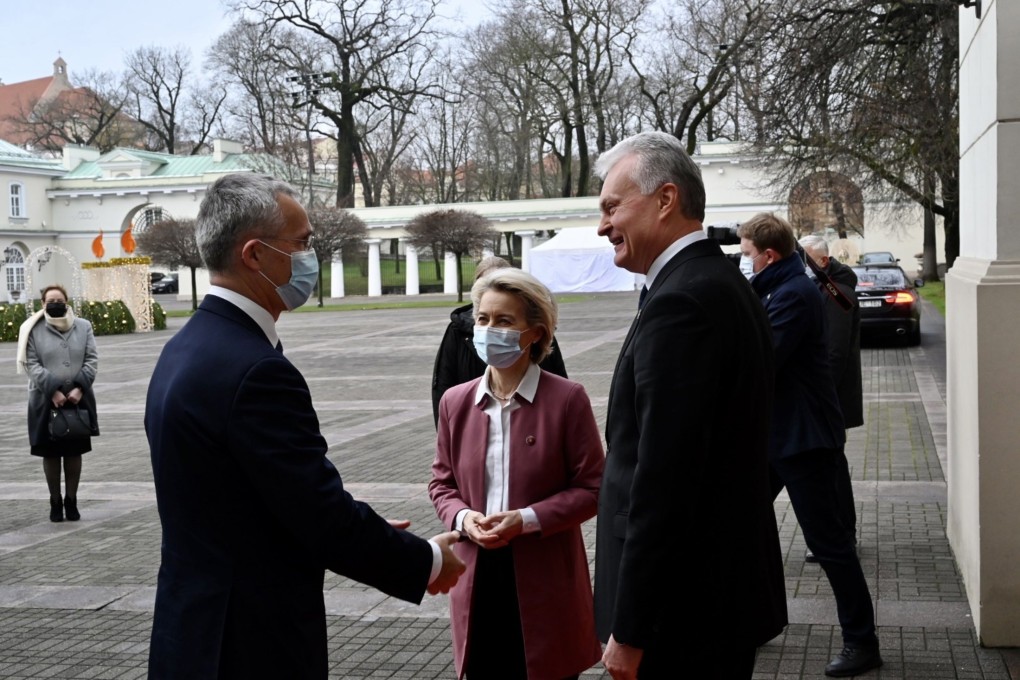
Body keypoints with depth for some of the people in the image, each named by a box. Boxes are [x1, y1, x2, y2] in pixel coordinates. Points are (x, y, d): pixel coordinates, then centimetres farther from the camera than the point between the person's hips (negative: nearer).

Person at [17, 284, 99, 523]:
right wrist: (53, 390, -17)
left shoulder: (83, 326, 5)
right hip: (46, 401, -1)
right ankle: (55, 502, 17)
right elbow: (31, 364, -6)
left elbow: (92, 360, 1)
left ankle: (71, 501, 18)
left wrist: (79, 388, -13)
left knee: (74, 452, 7)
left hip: (78, 400, 1)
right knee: (50, 453, 5)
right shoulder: (33, 330, -1)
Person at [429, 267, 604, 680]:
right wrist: (462, 517, -8)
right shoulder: (455, 402, 6)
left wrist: (528, 519, -18)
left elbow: (592, 487, -6)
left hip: (546, 581, -3)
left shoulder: (566, 399, -7)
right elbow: (442, 482, 14)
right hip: (478, 576, 4)